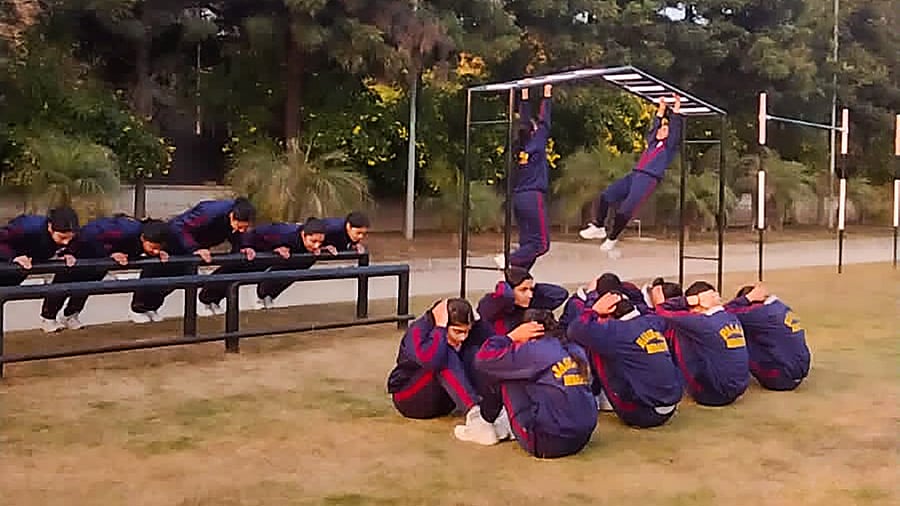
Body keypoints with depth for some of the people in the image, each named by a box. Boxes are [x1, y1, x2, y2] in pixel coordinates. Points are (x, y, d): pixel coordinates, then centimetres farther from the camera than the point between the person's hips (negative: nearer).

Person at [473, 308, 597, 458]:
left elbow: (482, 361, -6)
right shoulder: (576, 350, 7)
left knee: (508, 379, 8)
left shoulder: (532, 351, -11)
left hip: (548, 445, -7)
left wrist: (512, 336, 4)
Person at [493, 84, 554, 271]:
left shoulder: (519, 147, 9)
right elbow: (544, 122, -2)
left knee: (527, 242, 8)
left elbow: (525, 121, 20)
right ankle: (508, 260, -19)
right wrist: (547, 96, 4)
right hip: (533, 197, -8)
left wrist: (525, 97, 26)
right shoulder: (536, 145, -6)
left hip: (518, 198, 8)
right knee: (541, 243, -5)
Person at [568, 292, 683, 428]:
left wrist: (594, 310, -4)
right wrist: (623, 300, 23)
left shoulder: (617, 332, -16)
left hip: (641, 415, -7)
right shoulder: (654, 322, 4)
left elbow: (575, 331, -18)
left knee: (595, 349, -1)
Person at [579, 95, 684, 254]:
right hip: (634, 175, 7)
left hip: (649, 179, -7)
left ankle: (612, 238, -2)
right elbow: (656, 124, 30)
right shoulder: (652, 142, 25)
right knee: (604, 197, -8)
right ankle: (598, 227, 4)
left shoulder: (670, 146, 9)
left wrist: (676, 109, 0)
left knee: (625, 210, -18)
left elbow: (676, 129, 0)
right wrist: (661, 109, 29)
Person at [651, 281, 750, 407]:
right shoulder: (732, 318, 5)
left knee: (678, 332, -2)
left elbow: (666, 316, -8)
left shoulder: (703, 324, -16)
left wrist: (659, 304, 11)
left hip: (712, 395, -8)